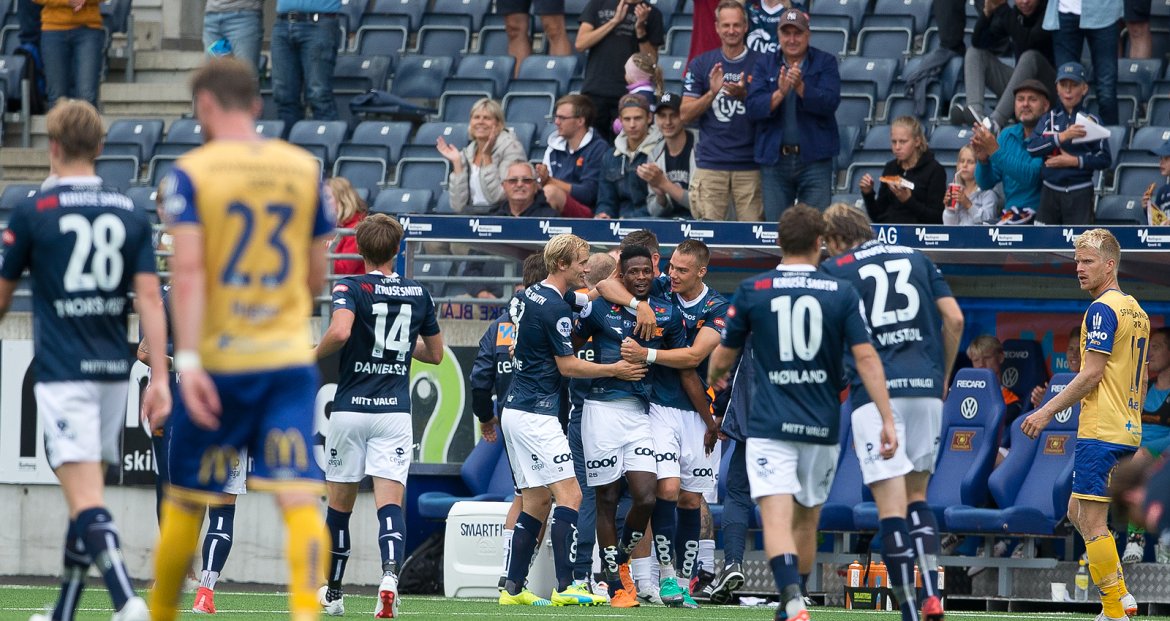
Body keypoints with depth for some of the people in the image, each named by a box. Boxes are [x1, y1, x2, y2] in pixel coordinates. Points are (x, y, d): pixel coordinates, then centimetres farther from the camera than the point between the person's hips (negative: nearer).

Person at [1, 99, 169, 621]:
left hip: (62, 372, -5)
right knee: (86, 498, 16)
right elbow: (150, 298, 0)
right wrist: (160, 377, -1)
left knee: (85, 498, -12)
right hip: (113, 370, 5)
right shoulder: (130, 214, 7)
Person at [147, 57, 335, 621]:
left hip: (219, 361, -2)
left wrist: (187, 359, -20)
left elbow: (188, 271, -15)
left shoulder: (190, 173, -4)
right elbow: (317, 274, 12)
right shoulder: (303, 168, 7)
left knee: (185, 502, 12)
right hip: (290, 357, 2)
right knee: (298, 497, -7)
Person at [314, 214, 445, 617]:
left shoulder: (350, 288, -4)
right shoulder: (419, 295, 8)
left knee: (340, 504, 12)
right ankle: (390, 574, -33)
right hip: (395, 410, 2)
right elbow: (435, 354, 18)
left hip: (350, 408, -2)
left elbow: (340, 331, -24)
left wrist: (315, 355, -5)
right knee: (390, 502, -7)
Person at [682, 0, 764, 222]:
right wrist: (711, 93, -12)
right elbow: (685, 115, 5)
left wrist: (743, 96, -15)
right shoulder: (701, 64, 8)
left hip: (750, 164, 0)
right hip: (711, 162, 0)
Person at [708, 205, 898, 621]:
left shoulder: (751, 291, 0)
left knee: (777, 520, -12)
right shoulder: (842, 293, 1)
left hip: (770, 426, -2)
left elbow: (723, 358, 9)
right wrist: (887, 419, -7)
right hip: (823, 427, 2)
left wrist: (713, 378, 33)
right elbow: (866, 357, -7)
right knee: (806, 518, 20)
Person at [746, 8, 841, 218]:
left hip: (814, 158, -2)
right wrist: (779, 93, -22)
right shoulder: (764, 65, 7)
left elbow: (830, 102, -11)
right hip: (774, 159, 2)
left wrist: (800, 87, -26)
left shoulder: (825, 63, 2)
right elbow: (753, 108, -4)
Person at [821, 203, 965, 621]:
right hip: (925, 386, 4)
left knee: (891, 504, -5)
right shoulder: (916, 259, 17)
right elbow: (954, 319, 9)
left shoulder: (835, 270, 6)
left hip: (874, 393, -4)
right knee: (917, 496, 16)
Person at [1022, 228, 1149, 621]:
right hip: (1127, 431, 10)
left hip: (1100, 432, -10)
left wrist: (1048, 411, -14)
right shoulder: (1135, 310, 16)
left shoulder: (1103, 310, -13)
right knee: (1078, 512, 16)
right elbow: (1140, 377, 21)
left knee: (1093, 521, -6)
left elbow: (1092, 373, -18)